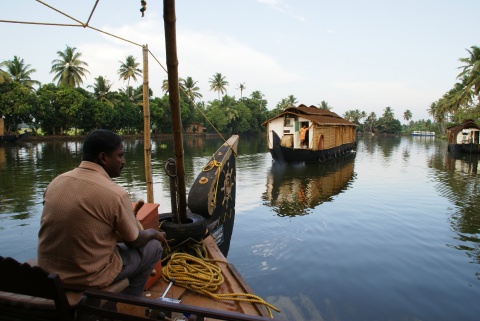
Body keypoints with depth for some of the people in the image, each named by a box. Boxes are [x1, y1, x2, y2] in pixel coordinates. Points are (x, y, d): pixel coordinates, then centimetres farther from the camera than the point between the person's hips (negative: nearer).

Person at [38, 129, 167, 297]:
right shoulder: (115, 194, -23)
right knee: (153, 247, 12)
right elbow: (134, 241, -8)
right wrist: (153, 232, 13)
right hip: (89, 278, -6)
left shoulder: (57, 181, -4)